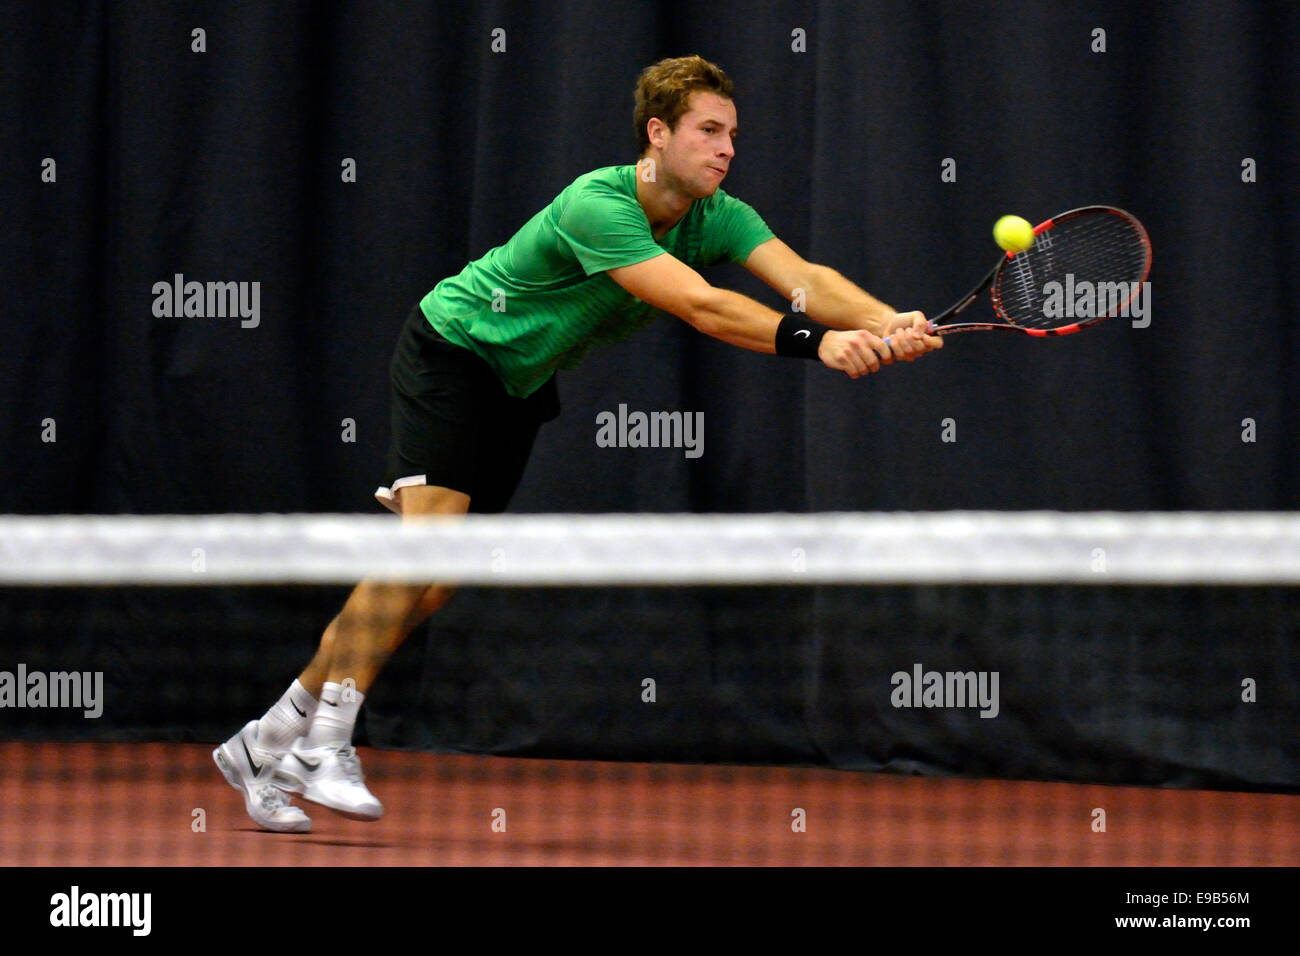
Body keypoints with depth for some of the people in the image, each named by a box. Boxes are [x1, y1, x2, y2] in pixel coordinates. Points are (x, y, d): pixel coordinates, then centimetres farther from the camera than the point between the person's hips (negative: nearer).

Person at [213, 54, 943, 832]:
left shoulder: (720, 218, -11)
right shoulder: (597, 205, -34)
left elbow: (804, 278, -27)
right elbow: (698, 304, -43)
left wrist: (887, 323, -45)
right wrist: (814, 340, -53)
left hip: (521, 384, 7)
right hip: (452, 349, -7)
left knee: (430, 591, 3)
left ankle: (265, 746, 11)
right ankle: (324, 745, -21)